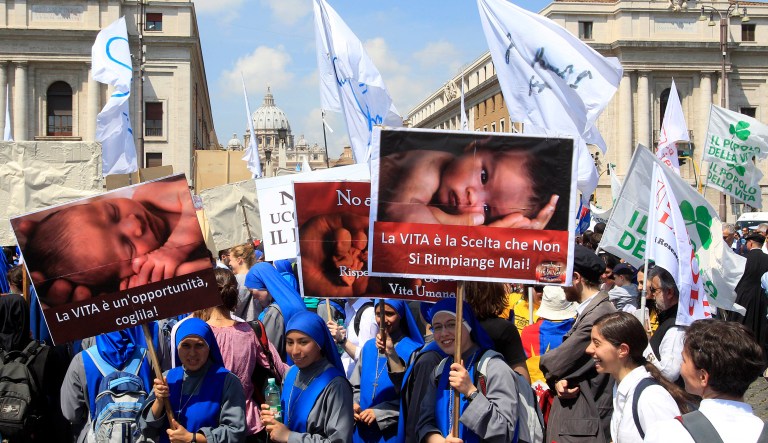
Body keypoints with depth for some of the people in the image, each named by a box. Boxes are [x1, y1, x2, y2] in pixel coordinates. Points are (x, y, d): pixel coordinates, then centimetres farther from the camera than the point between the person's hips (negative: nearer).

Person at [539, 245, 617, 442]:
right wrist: (558, 381, -9)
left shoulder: (598, 316, -20)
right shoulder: (588, 311, 14)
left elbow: (554, 364, -17)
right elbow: (570, 362, 12)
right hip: (572, 416, 9)